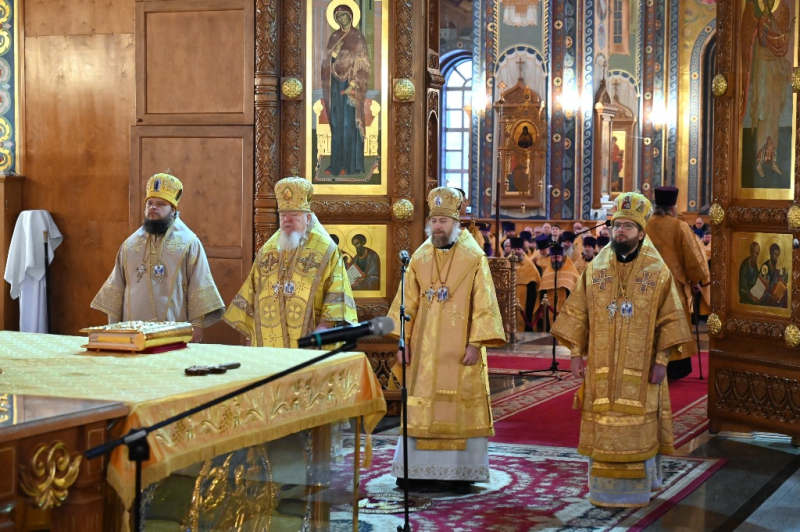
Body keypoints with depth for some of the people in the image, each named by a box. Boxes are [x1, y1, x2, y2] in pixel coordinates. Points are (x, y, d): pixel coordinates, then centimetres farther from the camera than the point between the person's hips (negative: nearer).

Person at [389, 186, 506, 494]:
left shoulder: (474, 258, -4)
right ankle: (420, 469, 12)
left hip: (460, 348, -3)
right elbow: (407, 303, 7)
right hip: (424, 346, 4)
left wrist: (476, 343, -15)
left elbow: (483, 304, -7)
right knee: (421, 406, 5)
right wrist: (401, 341, 1)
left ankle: (461, 471, 7)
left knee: (461, 406, 0)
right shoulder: (420, 257, 6)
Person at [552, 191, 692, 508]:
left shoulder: (658, 271, -2)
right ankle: (603, 488, 12)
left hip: (640, 368, -2)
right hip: (600, 366, 2)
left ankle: (638, 486, 12)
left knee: (638, 428, 1)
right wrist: (576, 353, 2)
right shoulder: (596, 268, 5)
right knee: (601, 426, 3)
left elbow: (670, 319, -1)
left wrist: (662, 359, -7)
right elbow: (577, 313, 7)